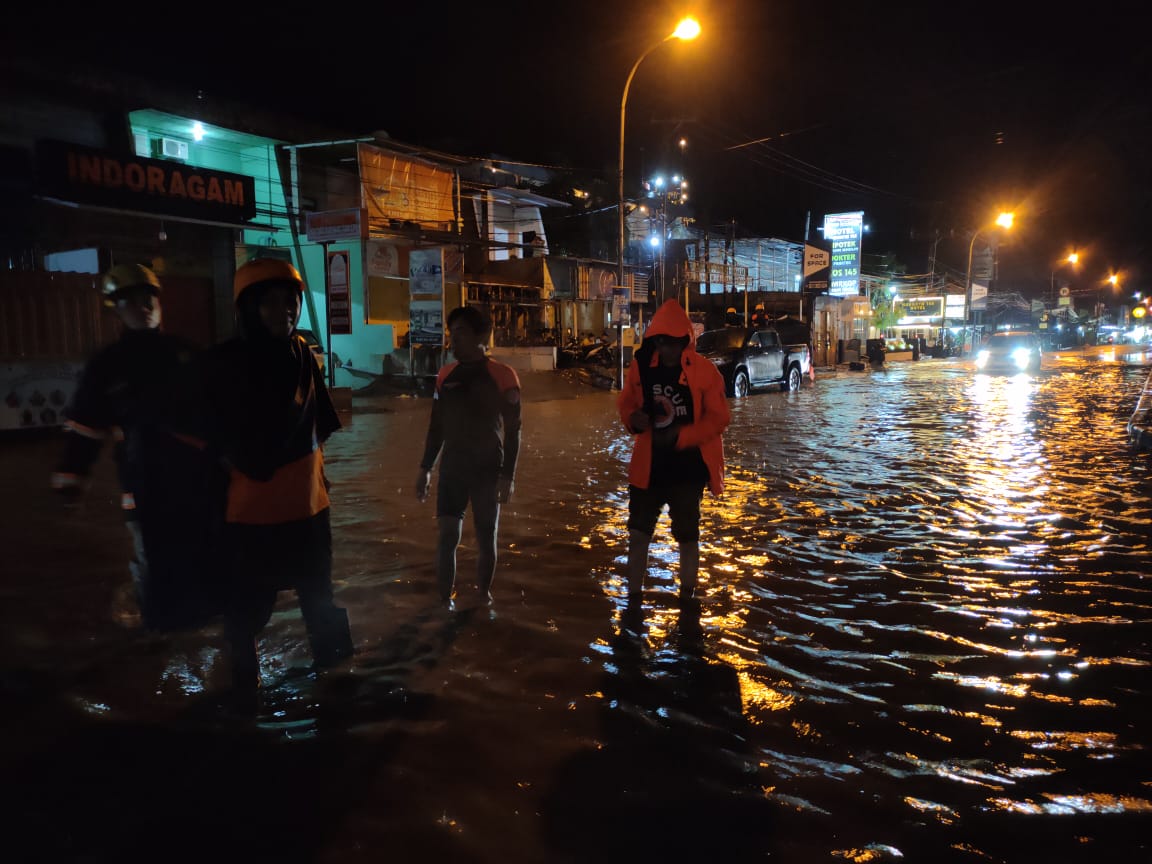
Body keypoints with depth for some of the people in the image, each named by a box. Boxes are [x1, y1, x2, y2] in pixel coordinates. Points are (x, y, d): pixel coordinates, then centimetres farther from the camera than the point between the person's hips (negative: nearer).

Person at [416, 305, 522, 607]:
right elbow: (436, 426, 11)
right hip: (452, 468, 3)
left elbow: (512, 430, -8)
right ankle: (445, 601, 11)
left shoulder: (502, 376, -9)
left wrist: (507, 475, -12)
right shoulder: (445, 375, 4)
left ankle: (484, 595, 24)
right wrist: (425, 468, 10)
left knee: (486, 538, 7)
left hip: (488, 469, -3)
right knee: (447, 536, 0)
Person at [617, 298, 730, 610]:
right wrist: (633, 419, -13)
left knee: (687, 535, 13)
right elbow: (625, 402, 10)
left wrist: (680, 436, -23)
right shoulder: (641, 367, -2)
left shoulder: (704, 371, -12)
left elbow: (718, 418, -11)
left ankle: (687, 595, 32)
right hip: (648, 465, 3)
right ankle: (633, 596, 25)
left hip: (687, 467, -3)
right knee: (638, 532, 10)